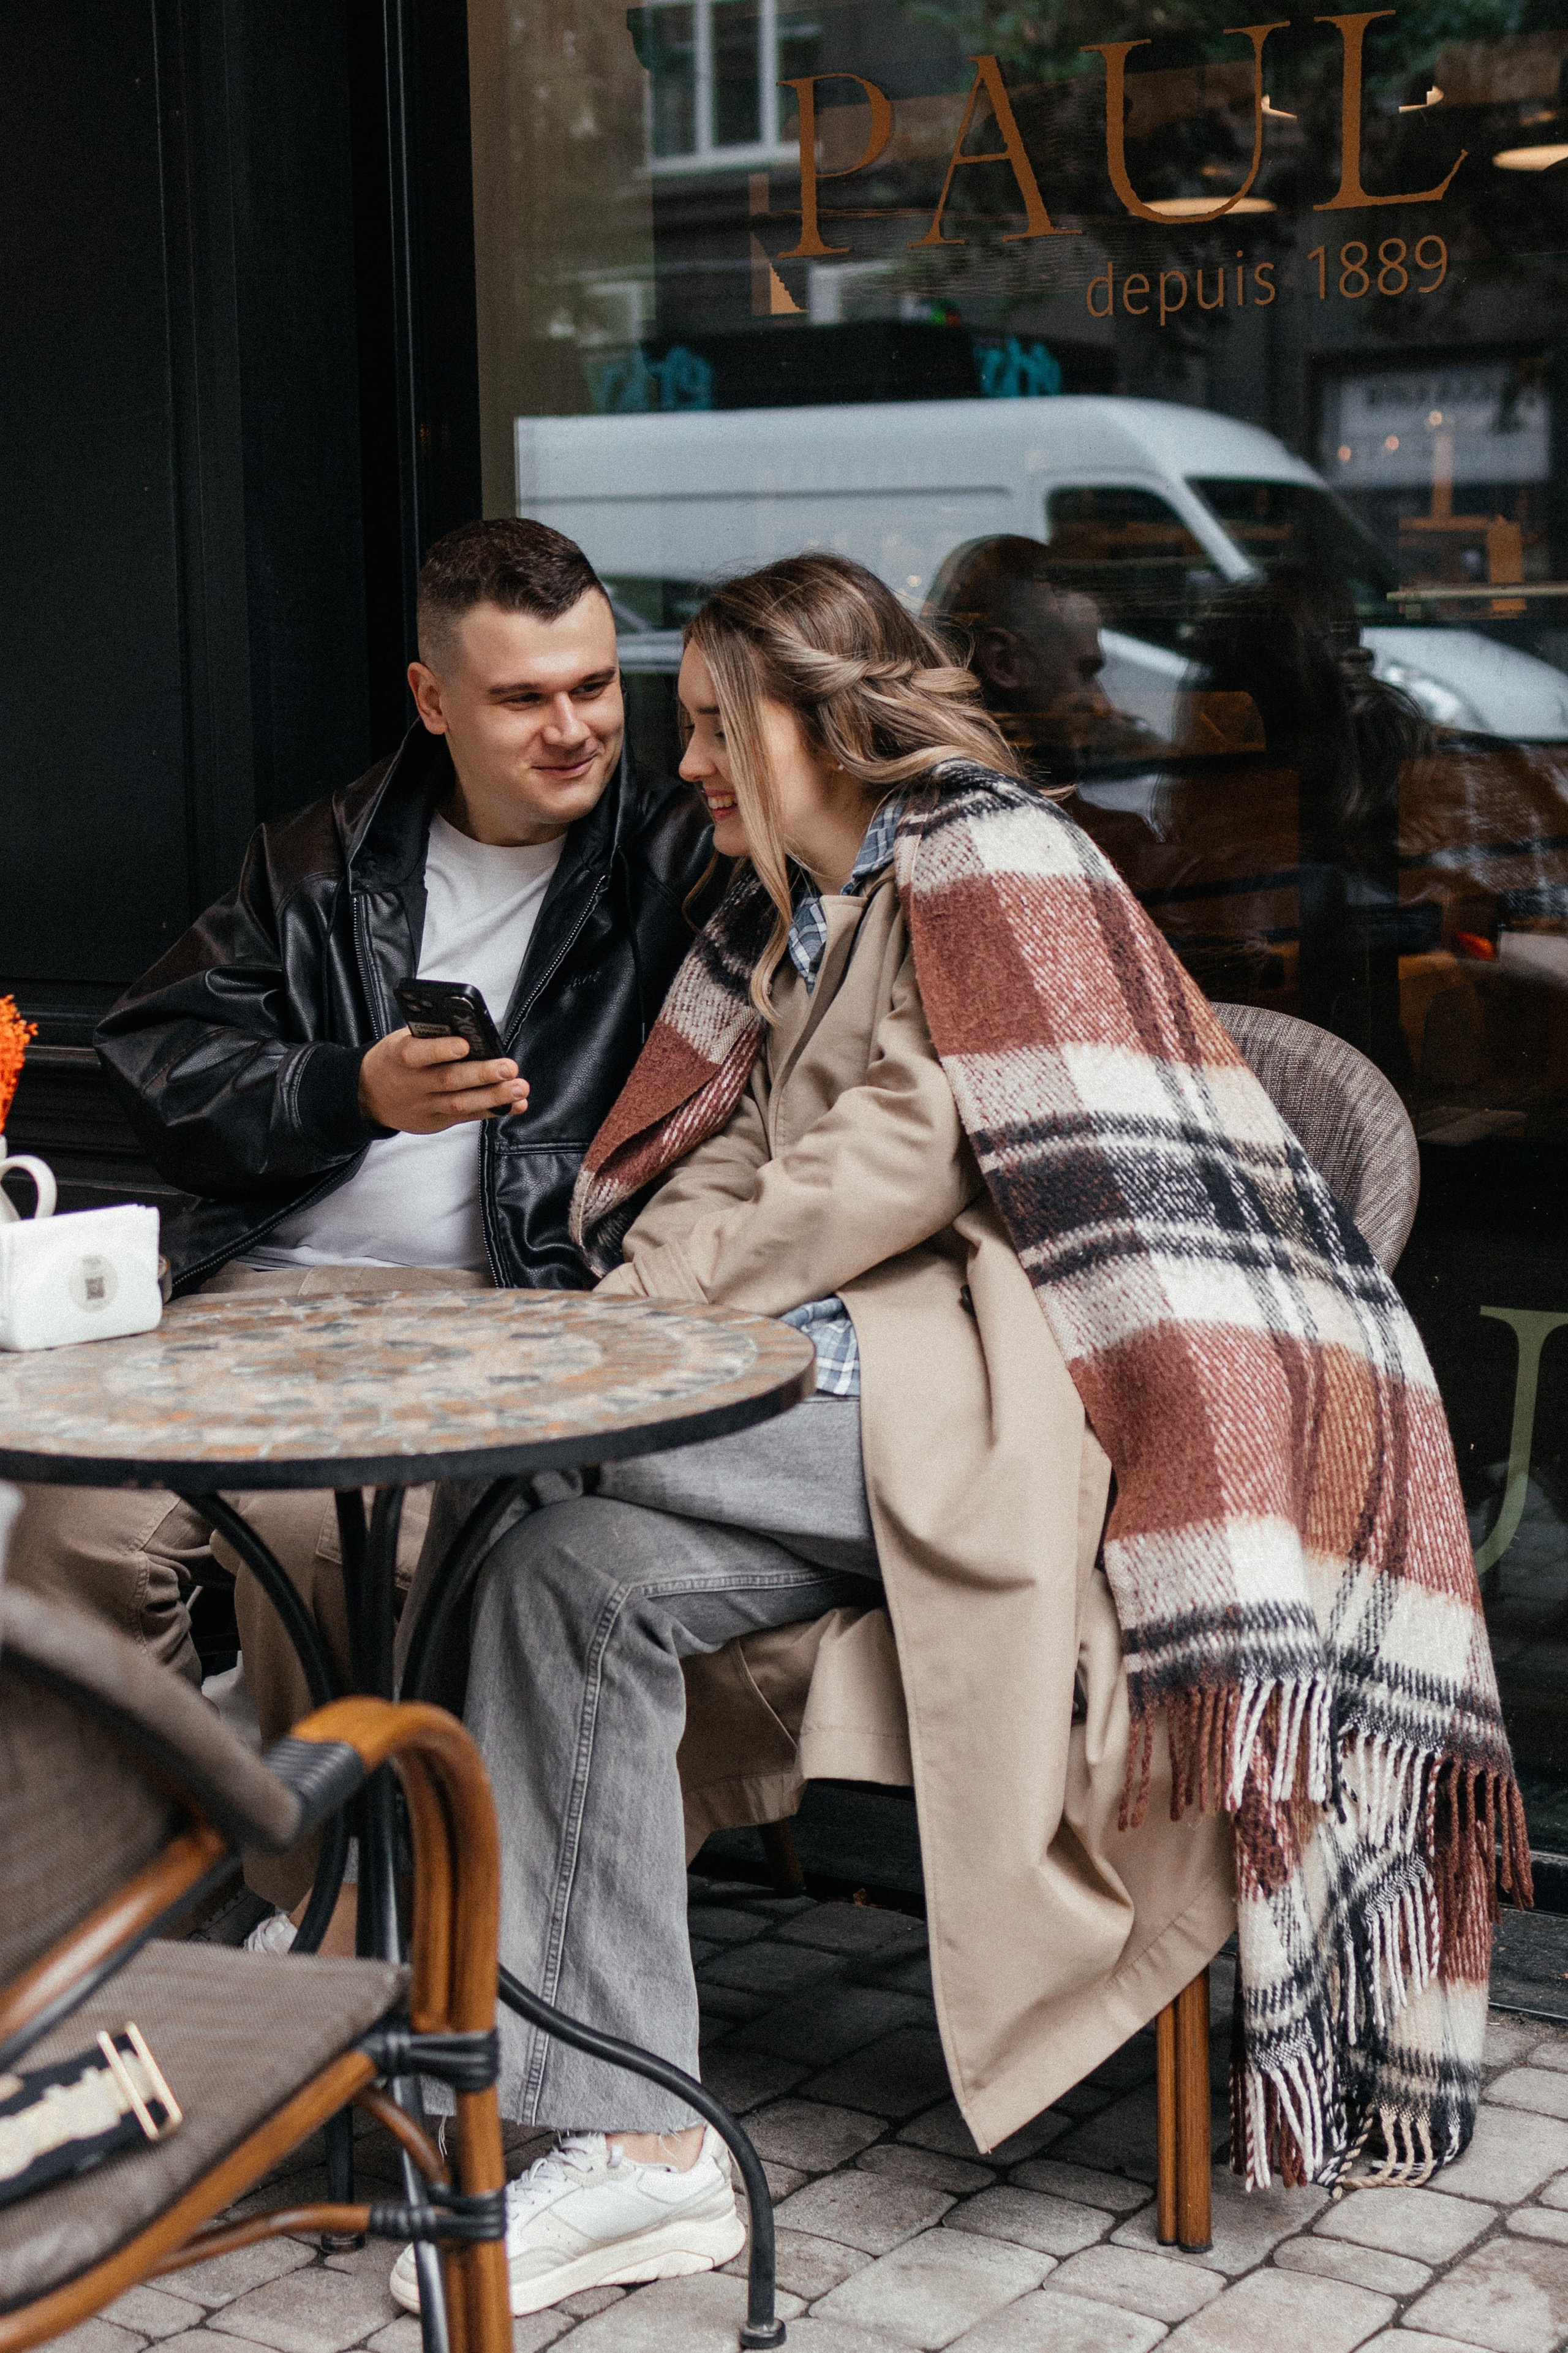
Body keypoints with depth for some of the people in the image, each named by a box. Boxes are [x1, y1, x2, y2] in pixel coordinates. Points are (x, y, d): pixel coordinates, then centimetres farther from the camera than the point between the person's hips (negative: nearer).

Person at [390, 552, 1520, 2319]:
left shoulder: (979, 853, -2)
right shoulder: (798, 909, 25)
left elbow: (912, 1157, -13)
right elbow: (721, 1158, 17)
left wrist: (656, 1308, -13)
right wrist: (625, 1304, -4)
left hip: (1008, 1394, -8)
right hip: (873, 1365, 8)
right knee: (569, 1564, -17)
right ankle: (631, 2142, -17)